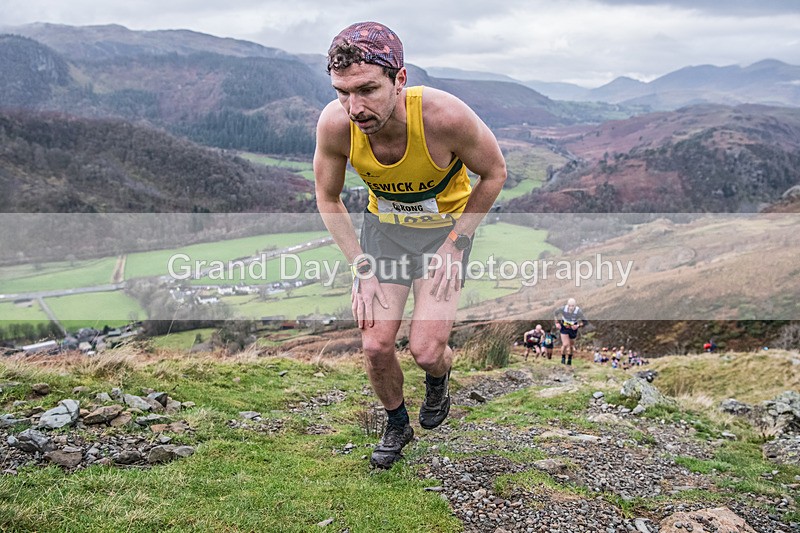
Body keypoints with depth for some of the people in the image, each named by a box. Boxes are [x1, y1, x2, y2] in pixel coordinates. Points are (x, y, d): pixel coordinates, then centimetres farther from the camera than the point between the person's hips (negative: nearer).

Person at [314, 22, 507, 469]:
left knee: (426, 350, -11)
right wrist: (363, 269, -10)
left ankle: (439, 379, 28)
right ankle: (398, 424, 28)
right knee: (376, 345, -3)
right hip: (383, 227, 2)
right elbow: (328, 200, -6)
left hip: (447, 227, -2)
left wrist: (455, 244, -14)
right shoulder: (335, 124, -26)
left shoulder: (444, 115, -35)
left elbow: (494, 173, -13)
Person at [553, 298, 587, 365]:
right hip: (564, 328, 0)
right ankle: (563, 358, 16)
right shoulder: (563, 309, -25)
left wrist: (578, 325, -33)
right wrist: (557, 322, -1)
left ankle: (570, 359, 42)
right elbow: (556, 312, -1)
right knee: (565, 344, -13)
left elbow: (585, 321, -19)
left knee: (571, 345, 15)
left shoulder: (578, 312, -30)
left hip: (573, 329, 0)